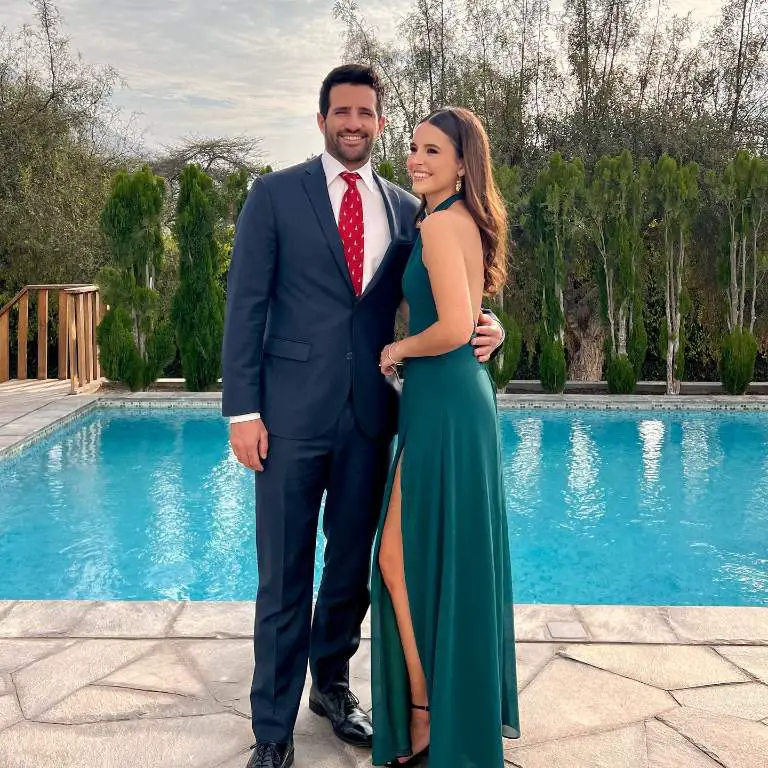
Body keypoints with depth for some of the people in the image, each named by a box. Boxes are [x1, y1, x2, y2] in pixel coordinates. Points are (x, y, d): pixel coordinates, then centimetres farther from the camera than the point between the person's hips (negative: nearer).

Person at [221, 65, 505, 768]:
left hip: (369, 413, 4)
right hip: (293, 412, -3)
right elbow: (245, 304, -3)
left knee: (352, 563, 16)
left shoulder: (405, 208, 11)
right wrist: (242, 409, -10)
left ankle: (332, 683, 38)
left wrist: (485, 329, -7)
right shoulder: (275, 195, 1)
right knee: (284, 575, 3)